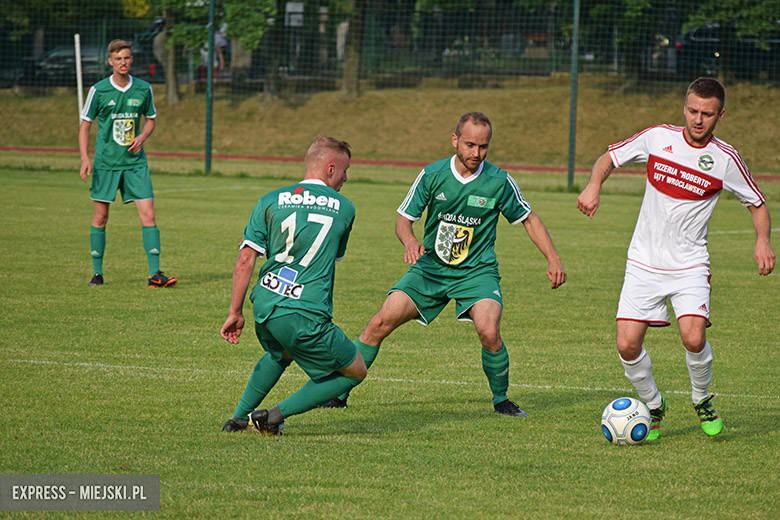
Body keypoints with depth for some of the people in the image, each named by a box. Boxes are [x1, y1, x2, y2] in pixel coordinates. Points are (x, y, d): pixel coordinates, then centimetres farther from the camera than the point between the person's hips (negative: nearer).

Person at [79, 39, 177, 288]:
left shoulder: (143, 89, 1)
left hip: (135, 162, 1)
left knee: (148, 215, -7)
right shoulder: (99, 90, -5)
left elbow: (151, 119, 16)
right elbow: (85, 125, 1)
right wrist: (85, 158, -10)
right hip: (105, 162, -1)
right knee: (100, 218, 3)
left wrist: (142, 137, -5)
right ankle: (97, 273, 15)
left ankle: (154, 273, -6)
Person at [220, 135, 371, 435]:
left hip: (264, 307, 5)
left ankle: (239, 417, 36)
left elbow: (246, 260, -1)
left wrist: (235, 312, 4)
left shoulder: (271, 201, 6)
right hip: (305, 317, -5)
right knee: (355, 371, 14)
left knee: (279, 355, 38)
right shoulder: (344, 208, 5)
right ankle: (276, 415, 5)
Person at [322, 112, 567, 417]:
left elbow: (529, 219, 6)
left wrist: (553, 260, -1)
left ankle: (501, 400, -2)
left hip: (477, 273, -2)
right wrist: (410, 241, -21)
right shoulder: (432, 174, -6)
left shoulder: (499, 181, -8)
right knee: (381, 322, -12)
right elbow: (404, 218, 2)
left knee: (489, 332, -27)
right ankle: (340, 391, 3)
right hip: (430, 268, 2)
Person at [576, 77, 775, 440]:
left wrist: (762, 241, -11)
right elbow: (609, 158, 11)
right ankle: (653, 405, 19)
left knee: (693, 338, -22)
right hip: (644, 262, 2)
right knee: (627, 345, -9)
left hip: (690, 265, -2)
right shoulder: (657, 138, -2)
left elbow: (757, 203, 7)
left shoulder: (725, 159, -5)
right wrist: (594, 184, -10)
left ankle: (702, 400, 8)